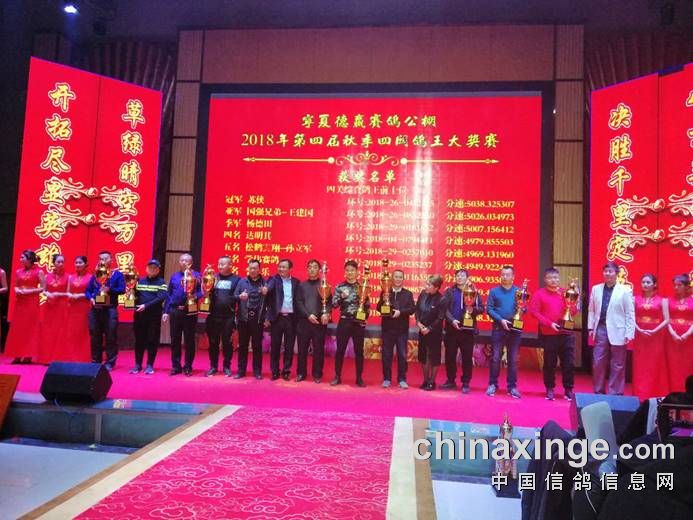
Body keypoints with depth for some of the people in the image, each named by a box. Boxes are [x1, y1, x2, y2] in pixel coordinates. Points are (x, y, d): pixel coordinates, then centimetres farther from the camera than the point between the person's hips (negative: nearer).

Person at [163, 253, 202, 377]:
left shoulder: (196, 275, 3)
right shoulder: (174, 276, 14)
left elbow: (202, 291, -3)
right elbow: (169, 294, 13)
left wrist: (195, 296, -24)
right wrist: (166, 311, 9)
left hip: (190, 311, -3)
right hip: (175, 311, 3)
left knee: (189, 340, 2)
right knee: (175, 340, 7)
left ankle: (188, 367, 10)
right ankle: (176, 366, 17)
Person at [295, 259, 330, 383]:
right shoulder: (302, 285, 11)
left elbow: (329, 301, 0)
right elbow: (298, 303, 3)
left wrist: (326, 313, -18)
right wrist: (308, 315, -11)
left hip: (320, 321, -1)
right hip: (304, 321, 1)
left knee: (319, 349, 2)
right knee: (302, 348, 5)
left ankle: (317, 374, 12)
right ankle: (301, 373, 16)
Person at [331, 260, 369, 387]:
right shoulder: (339, 287, 3)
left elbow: (367, 306, 7)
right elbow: (334, 304, -4)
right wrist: (341, 297, -21)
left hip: (359, 323, 1)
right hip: (344, 321, 0)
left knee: (359, 351, 6)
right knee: (340, 349, 3)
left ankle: (359, 378, 15)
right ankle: (337, 377, 14)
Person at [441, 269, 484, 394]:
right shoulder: (449, 291, 6)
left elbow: (481, 308, 3)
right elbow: (445, 308, -2)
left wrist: (473, 309, -18)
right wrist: (452, 320, -17)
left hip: (468, 328, -1)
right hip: (451, 328, 1)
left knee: (467, 357, 3)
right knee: (449, 356, 7)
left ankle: (466, 383, 12)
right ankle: (450, 380, 20)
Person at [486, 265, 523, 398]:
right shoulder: (494, 291, 5)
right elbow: (489, 308, -2)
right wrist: (501, 320, -14)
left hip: (515, 328, 1)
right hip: (498, 328, -1)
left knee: (513, 359, 5)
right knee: (495, 358, 2)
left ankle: (512, 386, 13)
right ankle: (493, 384, 12)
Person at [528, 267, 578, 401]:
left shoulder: (565, 293, 10)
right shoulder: (539, 293, 0)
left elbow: (574, 311, 11)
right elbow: (534, 311, -8)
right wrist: (549, 323, -15)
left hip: (566, 333, 3)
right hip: (548, 334, -2)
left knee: (569, 363, 4)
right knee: (550, 363, 6)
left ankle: (568, 389, 17)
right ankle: (550, 389, 19)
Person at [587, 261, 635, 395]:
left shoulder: (625, 290, -1)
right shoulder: (596, 289, 8)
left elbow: (630, 313, -3)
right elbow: (592, 310, 9)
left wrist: (629, 333, -8)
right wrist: (590, 327, 3)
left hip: (617, 332, -2)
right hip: (600, 330, 3)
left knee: (617, 366, 6)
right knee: (598, 363, 6)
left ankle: (616, 394, 16)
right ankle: (599, 392, 18)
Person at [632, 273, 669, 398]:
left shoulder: (662, 300, 2)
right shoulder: (635, 299, 6)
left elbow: (666, 320, -3)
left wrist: (654, 331, -15)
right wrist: (640, 330, -14)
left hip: (656, 337, -1)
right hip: (640, 337, 1)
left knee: (655, 367, 1)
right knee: (640, 367, 2)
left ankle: (655, 397, 9)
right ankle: (640, 396, 8)